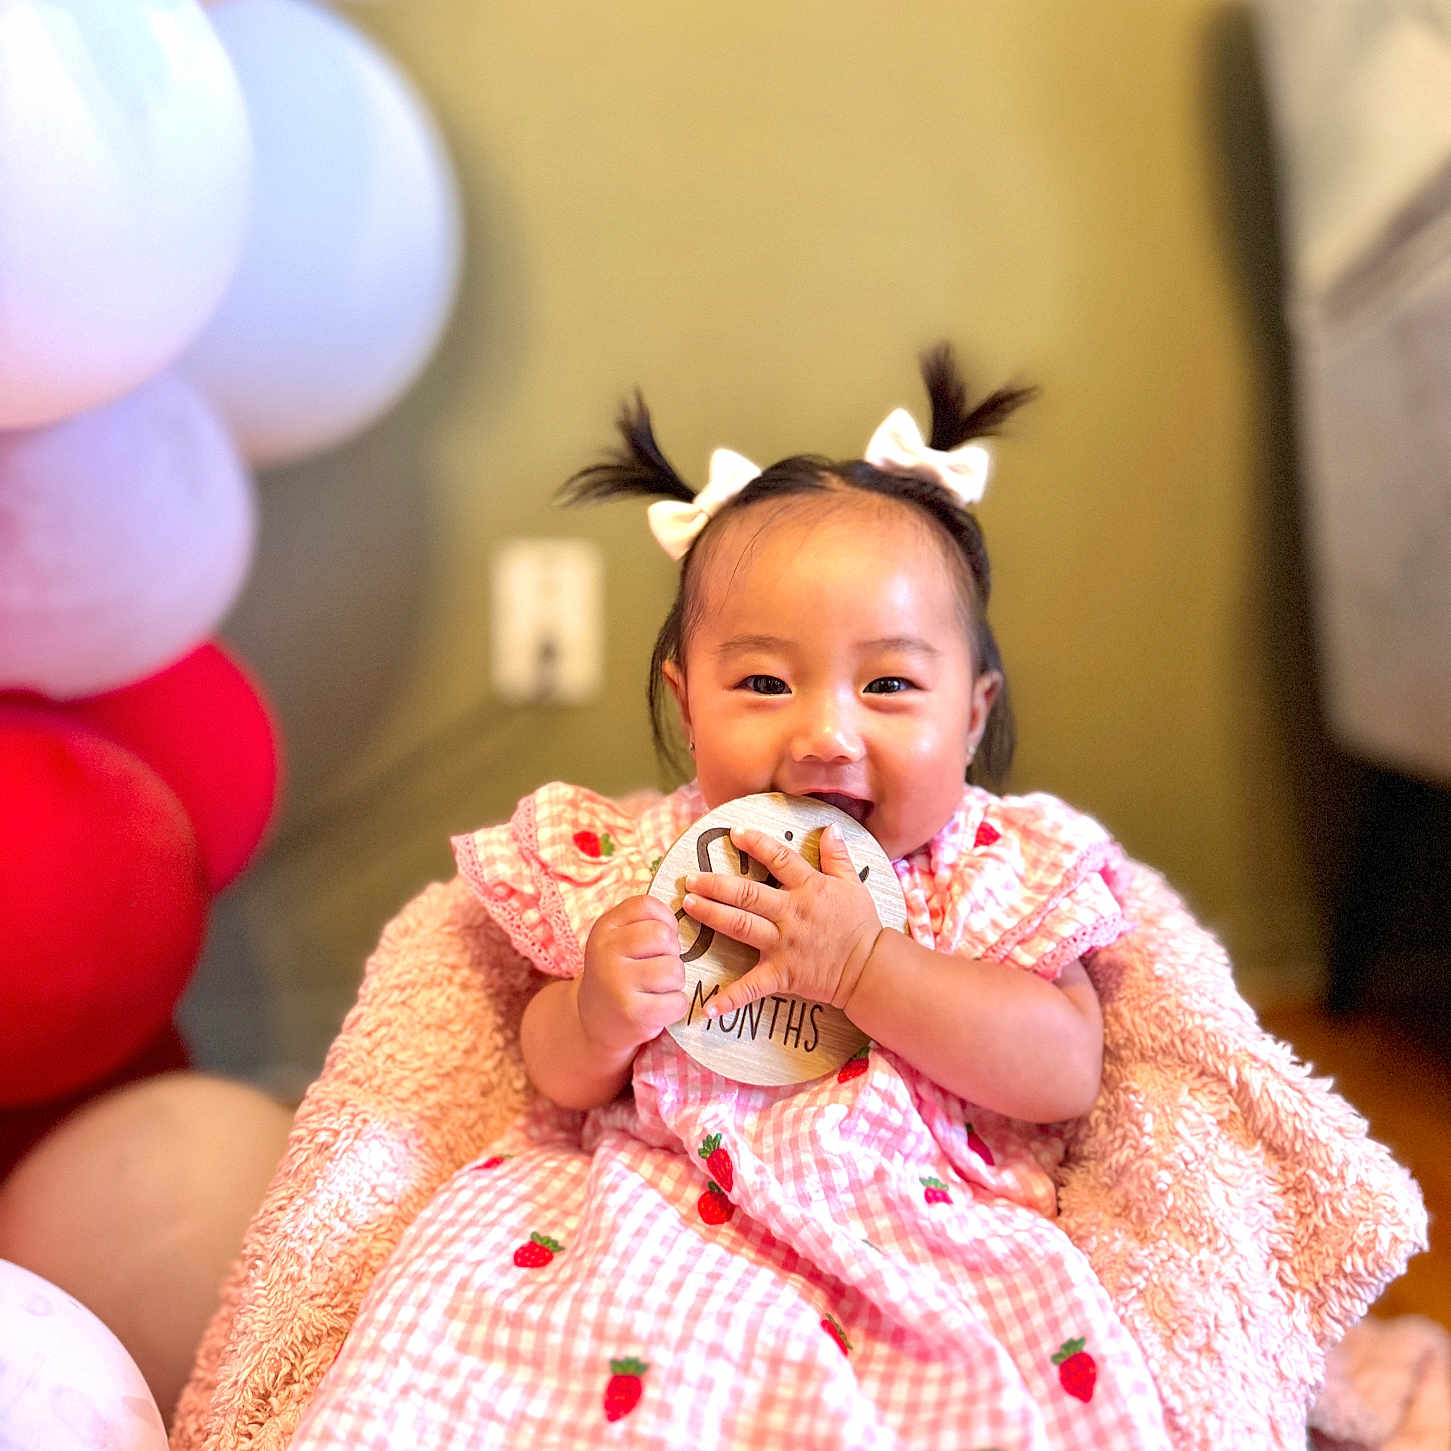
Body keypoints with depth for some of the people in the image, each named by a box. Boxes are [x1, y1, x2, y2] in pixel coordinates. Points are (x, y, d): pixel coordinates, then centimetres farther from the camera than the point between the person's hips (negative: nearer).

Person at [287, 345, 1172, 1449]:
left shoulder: (994, 869, 2)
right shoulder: (640, 861, 7)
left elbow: (1068, 1071, -8)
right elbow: (559, 1078, 12)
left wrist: (861, 964, -17)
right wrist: (598, 1020, -14)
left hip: (904, 1226, 0)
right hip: (639, 1198, 1)